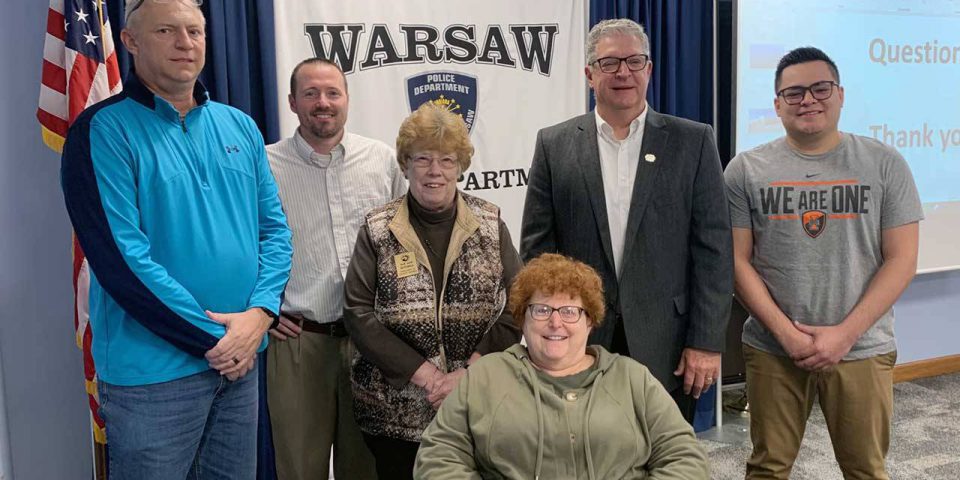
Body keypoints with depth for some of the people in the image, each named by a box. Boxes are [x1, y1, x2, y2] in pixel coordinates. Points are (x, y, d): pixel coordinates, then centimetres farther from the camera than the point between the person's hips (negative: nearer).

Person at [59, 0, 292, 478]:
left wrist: (259, 314, -9)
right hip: (154, 372, -5)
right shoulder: (104, 130, -9)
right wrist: (213, 338, -15)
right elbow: (120, 257, -17)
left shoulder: (239, 127, 8)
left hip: (241, 359, 6)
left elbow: (274, 227, 7)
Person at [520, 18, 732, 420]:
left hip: (666, 346, 0)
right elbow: (537, 249, 4)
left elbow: (712, 249, -1)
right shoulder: (554, 145, 4)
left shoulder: (692, 142, 2)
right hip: (578, 343, 1)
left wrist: (707, 342, -6)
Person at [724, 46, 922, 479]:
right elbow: (738, 260, -2)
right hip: (773, 348, 0)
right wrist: (786, 332, -11)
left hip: (862, 349, 0)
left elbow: (901, 259, -3)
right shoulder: (746, 170, 0)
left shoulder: (884, 164, 0)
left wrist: (845, 334, -11)